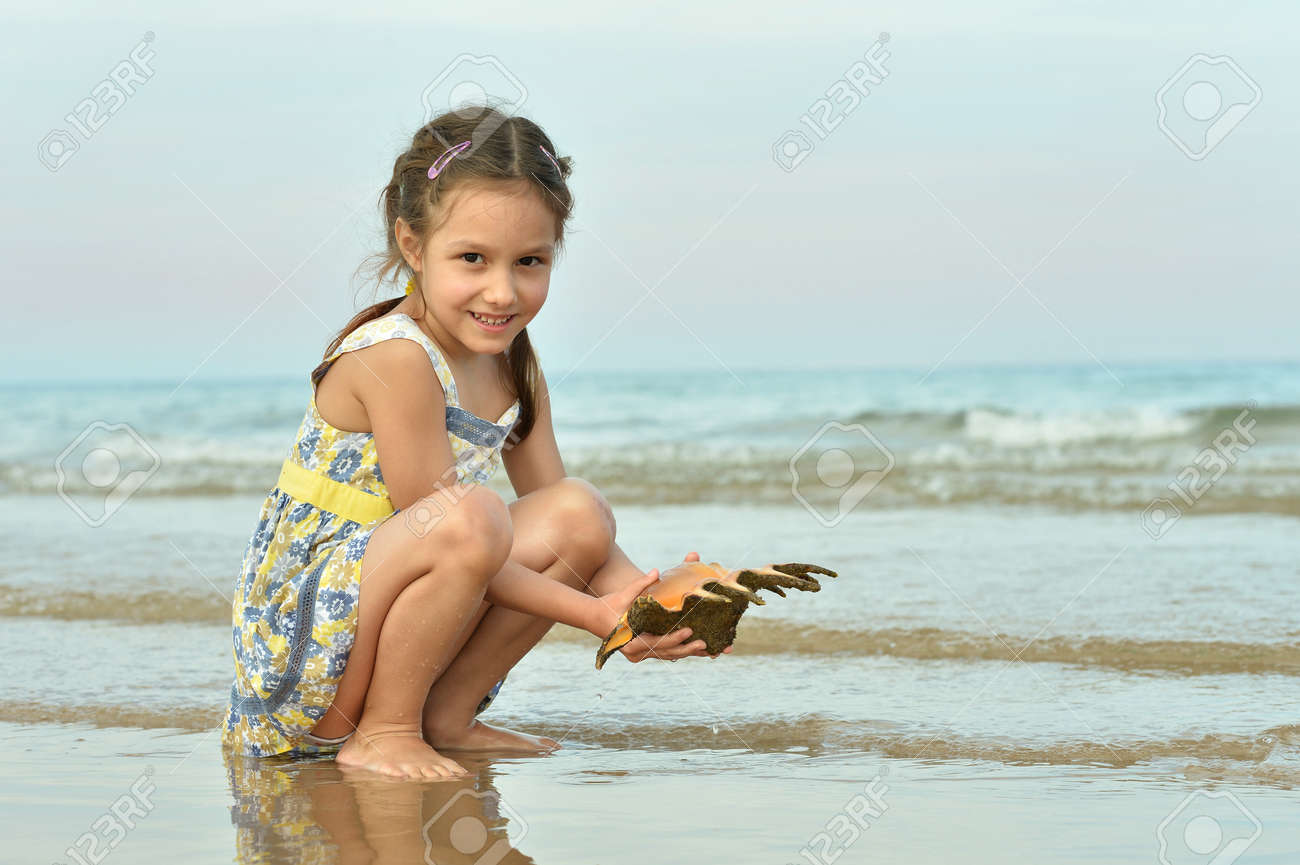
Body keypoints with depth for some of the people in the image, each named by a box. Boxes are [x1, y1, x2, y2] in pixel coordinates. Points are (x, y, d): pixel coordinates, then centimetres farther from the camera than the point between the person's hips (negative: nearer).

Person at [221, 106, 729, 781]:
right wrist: (594, 614, -21)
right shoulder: (396, 357, -21)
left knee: (582, 512, -2)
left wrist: (641, 599, -12)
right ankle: (378, 732, -14)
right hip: (297, 639, -8)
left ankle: (444, 715, 0)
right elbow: (452, 532, -21)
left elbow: (560, 517, 7)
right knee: (471, 515, -32)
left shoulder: (511, 360, 6)